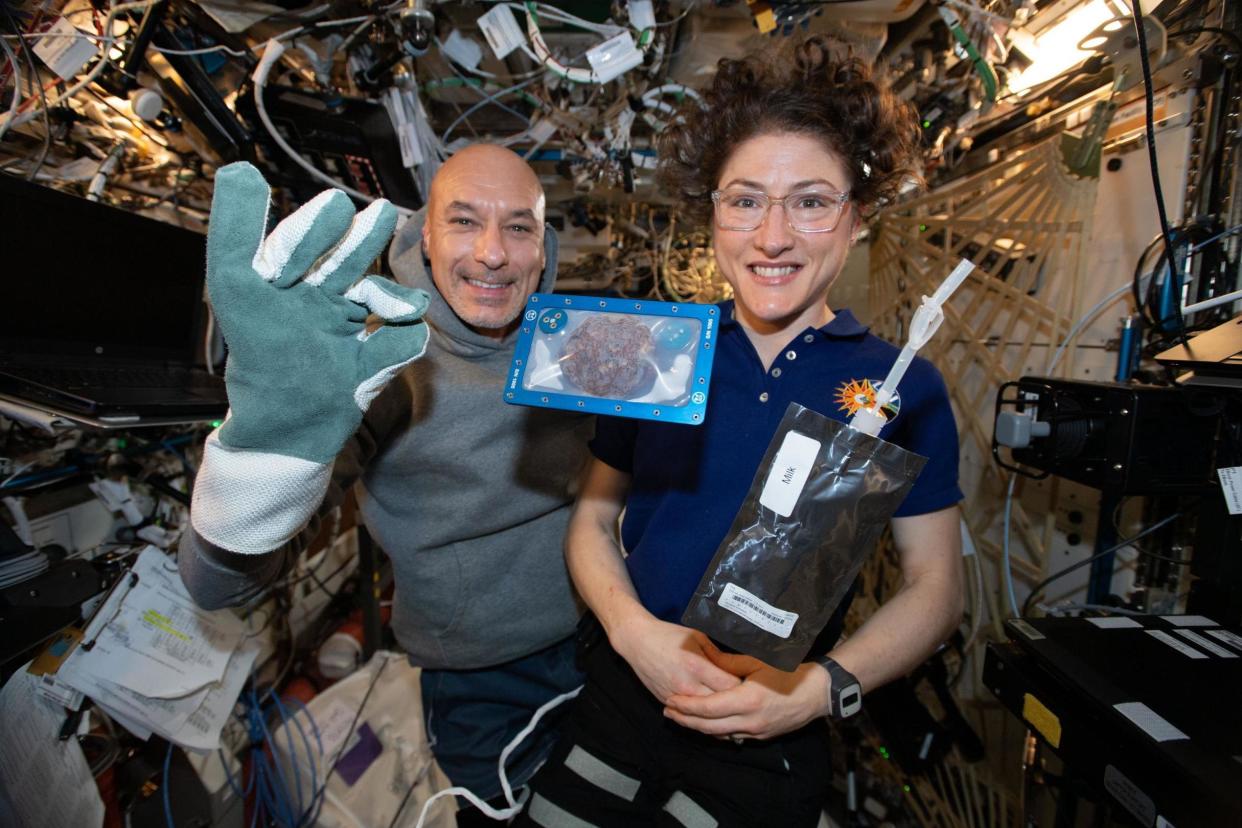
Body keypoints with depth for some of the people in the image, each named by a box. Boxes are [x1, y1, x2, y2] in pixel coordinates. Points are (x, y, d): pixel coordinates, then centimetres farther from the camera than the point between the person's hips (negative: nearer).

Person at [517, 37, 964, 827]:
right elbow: (592, 518, 3)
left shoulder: (903, 388, -7)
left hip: (772, 743, -1)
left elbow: (936, 586, -3)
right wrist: (632, 629, -15)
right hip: (620, 695, 2)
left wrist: (822, 687, -18)